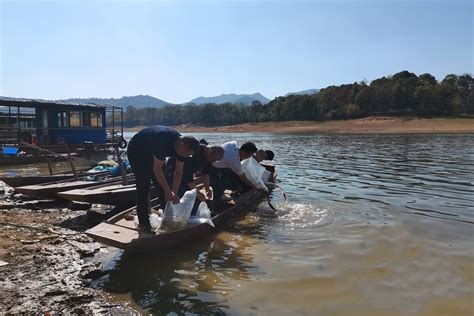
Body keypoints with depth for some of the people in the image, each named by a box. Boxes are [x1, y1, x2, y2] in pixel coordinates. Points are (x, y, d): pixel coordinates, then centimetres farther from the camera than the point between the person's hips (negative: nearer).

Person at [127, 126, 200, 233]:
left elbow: (178, 171, -8)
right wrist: (169, 192, -33)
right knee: (143, 186, -13)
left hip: (151, 153, 8)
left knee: (162, 182, 3)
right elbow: (157, 169, -36)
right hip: (136, 151, -7)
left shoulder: (181, 145, -15)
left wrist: (174, 193, -16)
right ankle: (143, 223, -7)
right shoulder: (164, 141, -39)